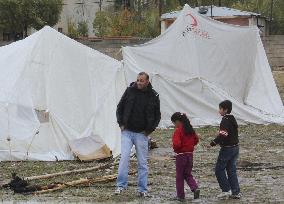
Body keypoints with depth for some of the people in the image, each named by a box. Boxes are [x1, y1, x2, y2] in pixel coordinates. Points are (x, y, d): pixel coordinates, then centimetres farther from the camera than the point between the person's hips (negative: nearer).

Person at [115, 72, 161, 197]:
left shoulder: (153, 96, 0)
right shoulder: (129, 91, -1)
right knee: (124, 158, -12)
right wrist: (121, 124, 0)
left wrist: (150, 129, 0)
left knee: (142, 162, 4)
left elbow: (157, 116, 11)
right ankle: (121, 185, -9)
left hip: (142, 134, 1)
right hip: (127, 132, 0)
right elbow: (119, 108, 10)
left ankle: (143, 189, 9)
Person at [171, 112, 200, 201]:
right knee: (188, 174, 17)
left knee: (179, 176, 7)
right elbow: (196, 140, 13)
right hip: (190, 154, 6)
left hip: (181, 155, -6)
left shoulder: (178, 131, -16)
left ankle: (180, 195, 12)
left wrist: (174, 148, -4)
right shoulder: (190, 129, 6)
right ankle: (195, 188, -7)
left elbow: (176, 144, -24)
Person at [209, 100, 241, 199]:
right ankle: (236, 192, 10)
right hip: (235, 147, 9)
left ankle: (226, 190, -2)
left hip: (227, 149, -9)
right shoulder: (233, 119, 12)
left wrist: (213, 143, -19)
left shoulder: (225, 121, -17)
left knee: (219, 169, 1)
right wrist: (219, 141, 16)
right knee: (231, 170, 12)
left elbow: (222, 135, -27)